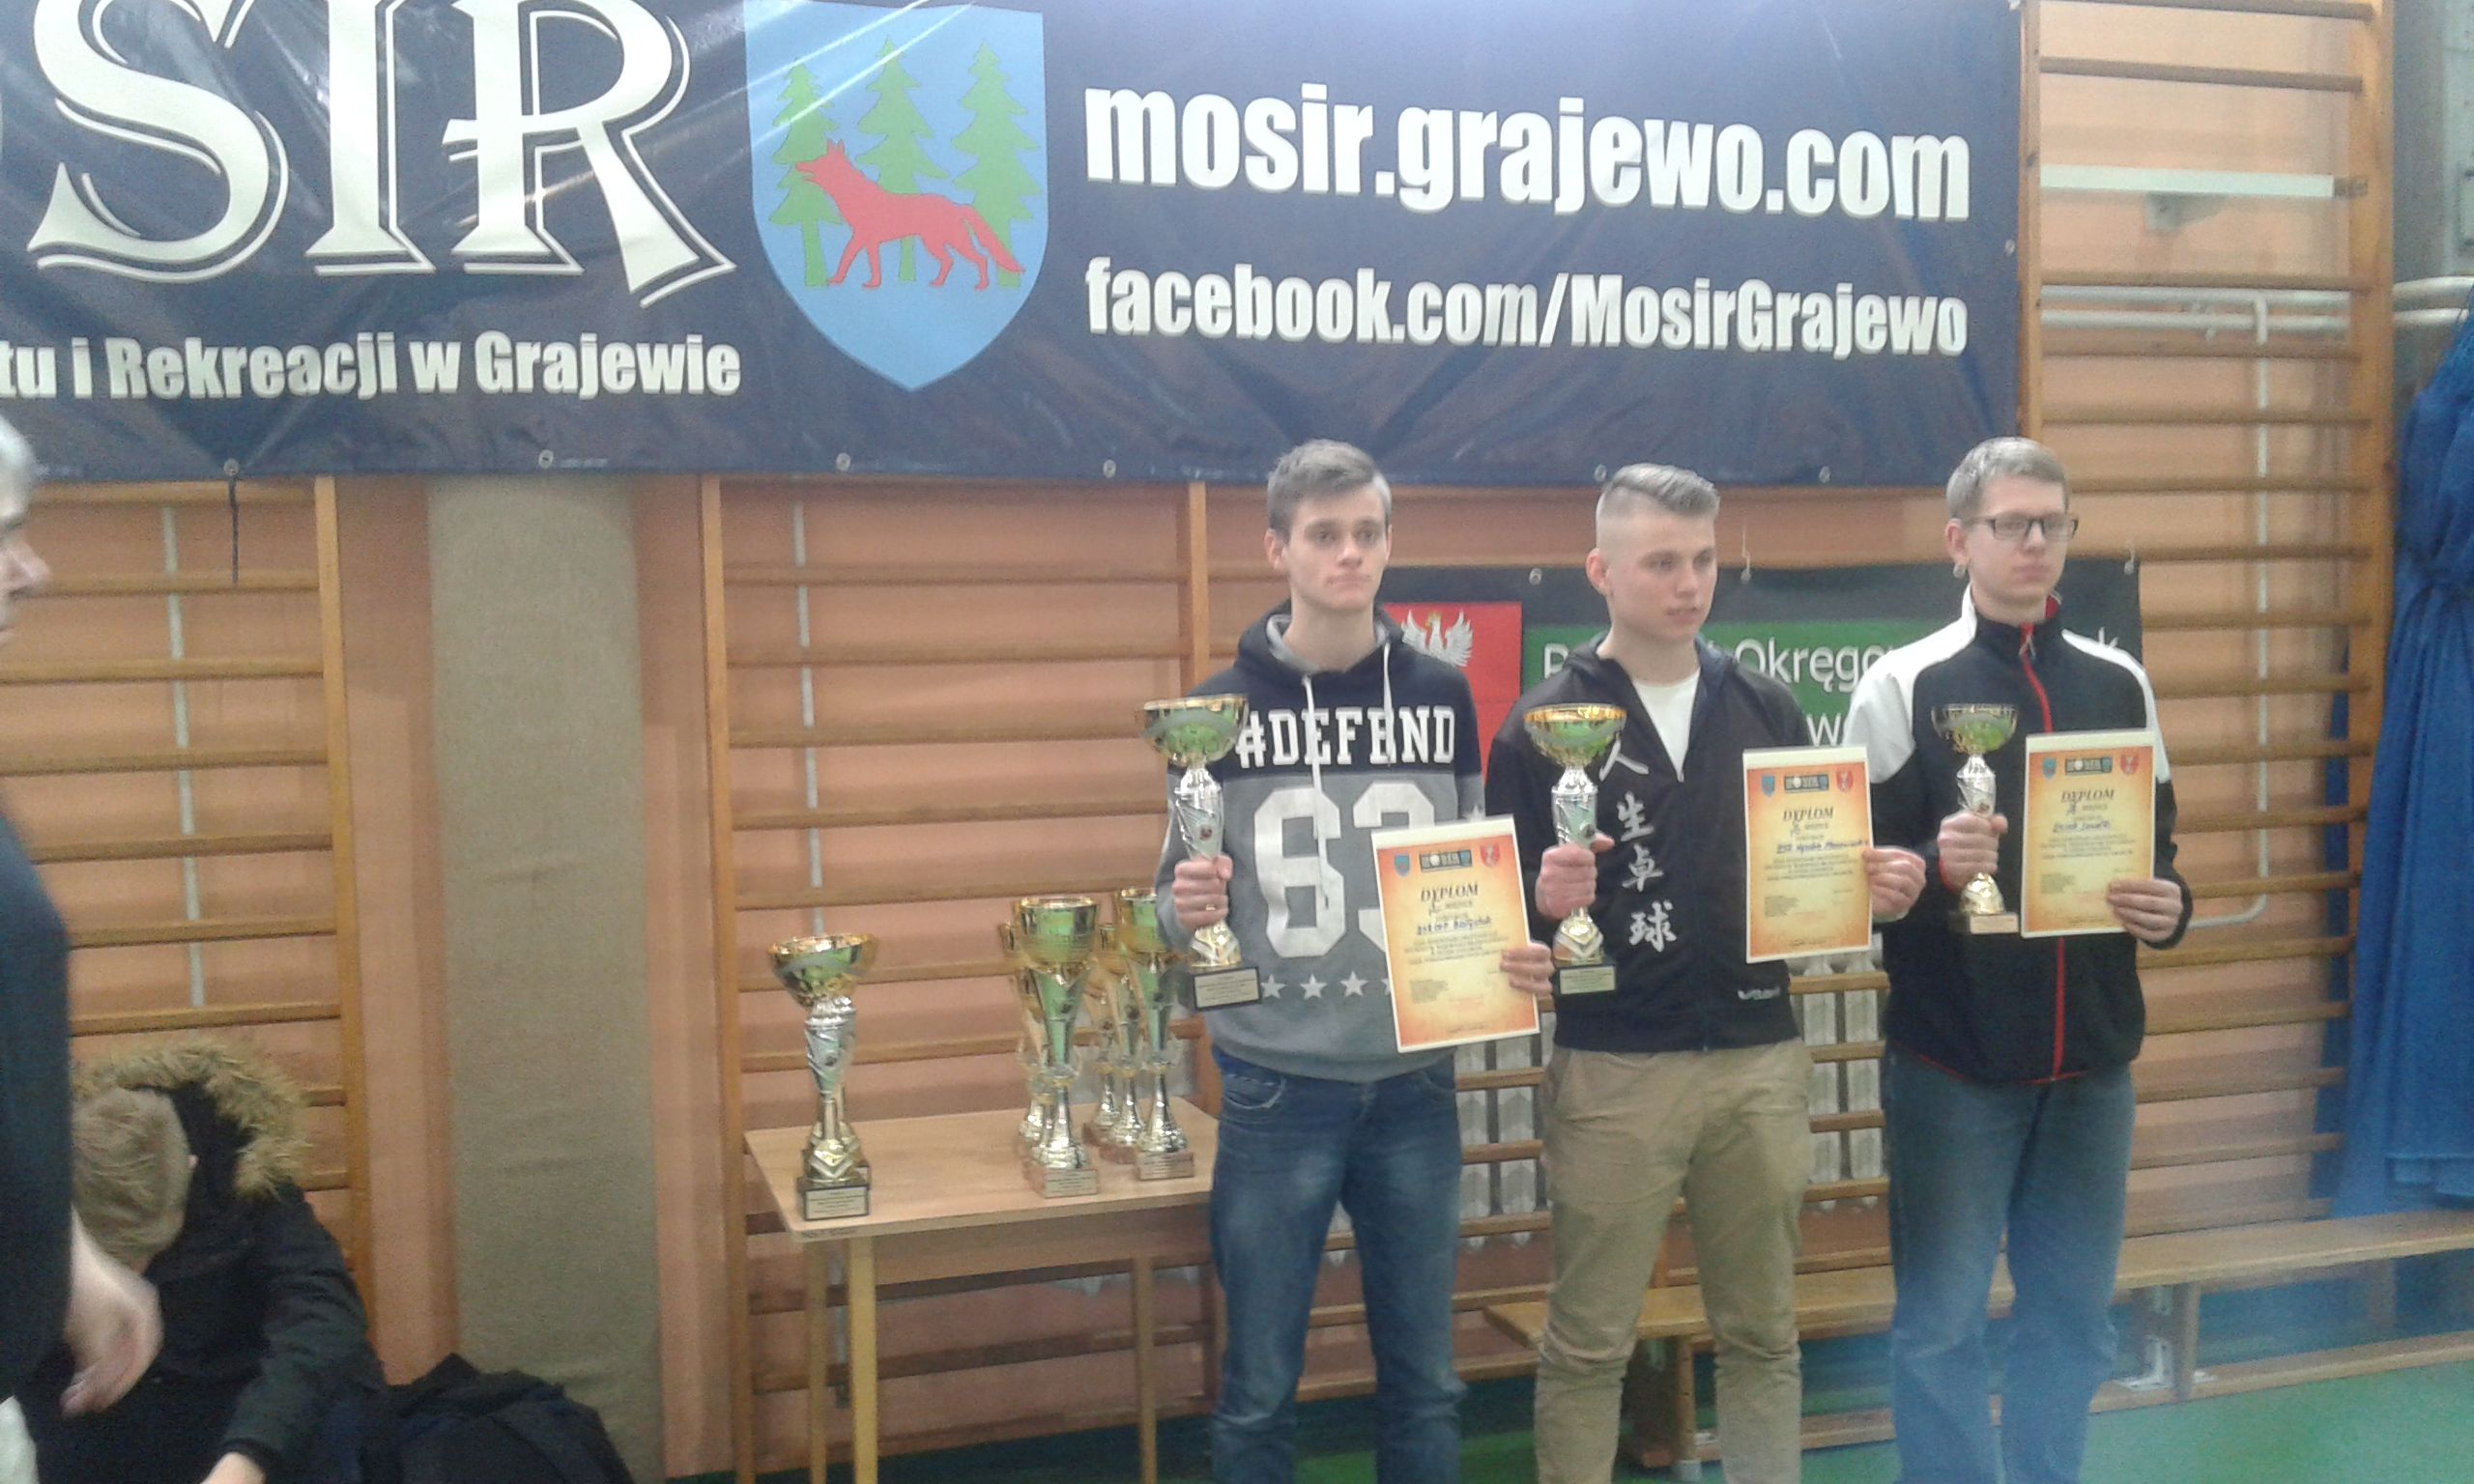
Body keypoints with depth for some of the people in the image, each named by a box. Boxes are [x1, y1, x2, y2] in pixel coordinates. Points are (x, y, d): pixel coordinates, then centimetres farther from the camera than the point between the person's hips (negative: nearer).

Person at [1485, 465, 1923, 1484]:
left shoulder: (1768, 709, 9)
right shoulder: (1543, 723, -3)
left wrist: (1874, 887, -6)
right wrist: (1546, 901, -25)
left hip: (1763, 1059, 4)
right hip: (1612, 1070, -3)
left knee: (1764, 1335, 14)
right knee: (1587, 1347, 5)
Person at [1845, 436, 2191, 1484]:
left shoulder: (2119, 685, 9)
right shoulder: (1902, 687, -3)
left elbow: (2157, 851, 15)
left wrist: (2167, 906, -6)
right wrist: (1933, 867, -25)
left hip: (2092, 1059, 4)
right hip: (1951, 1062, -4)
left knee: (2074, 1322, 13)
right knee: (1940, 1326, 3)